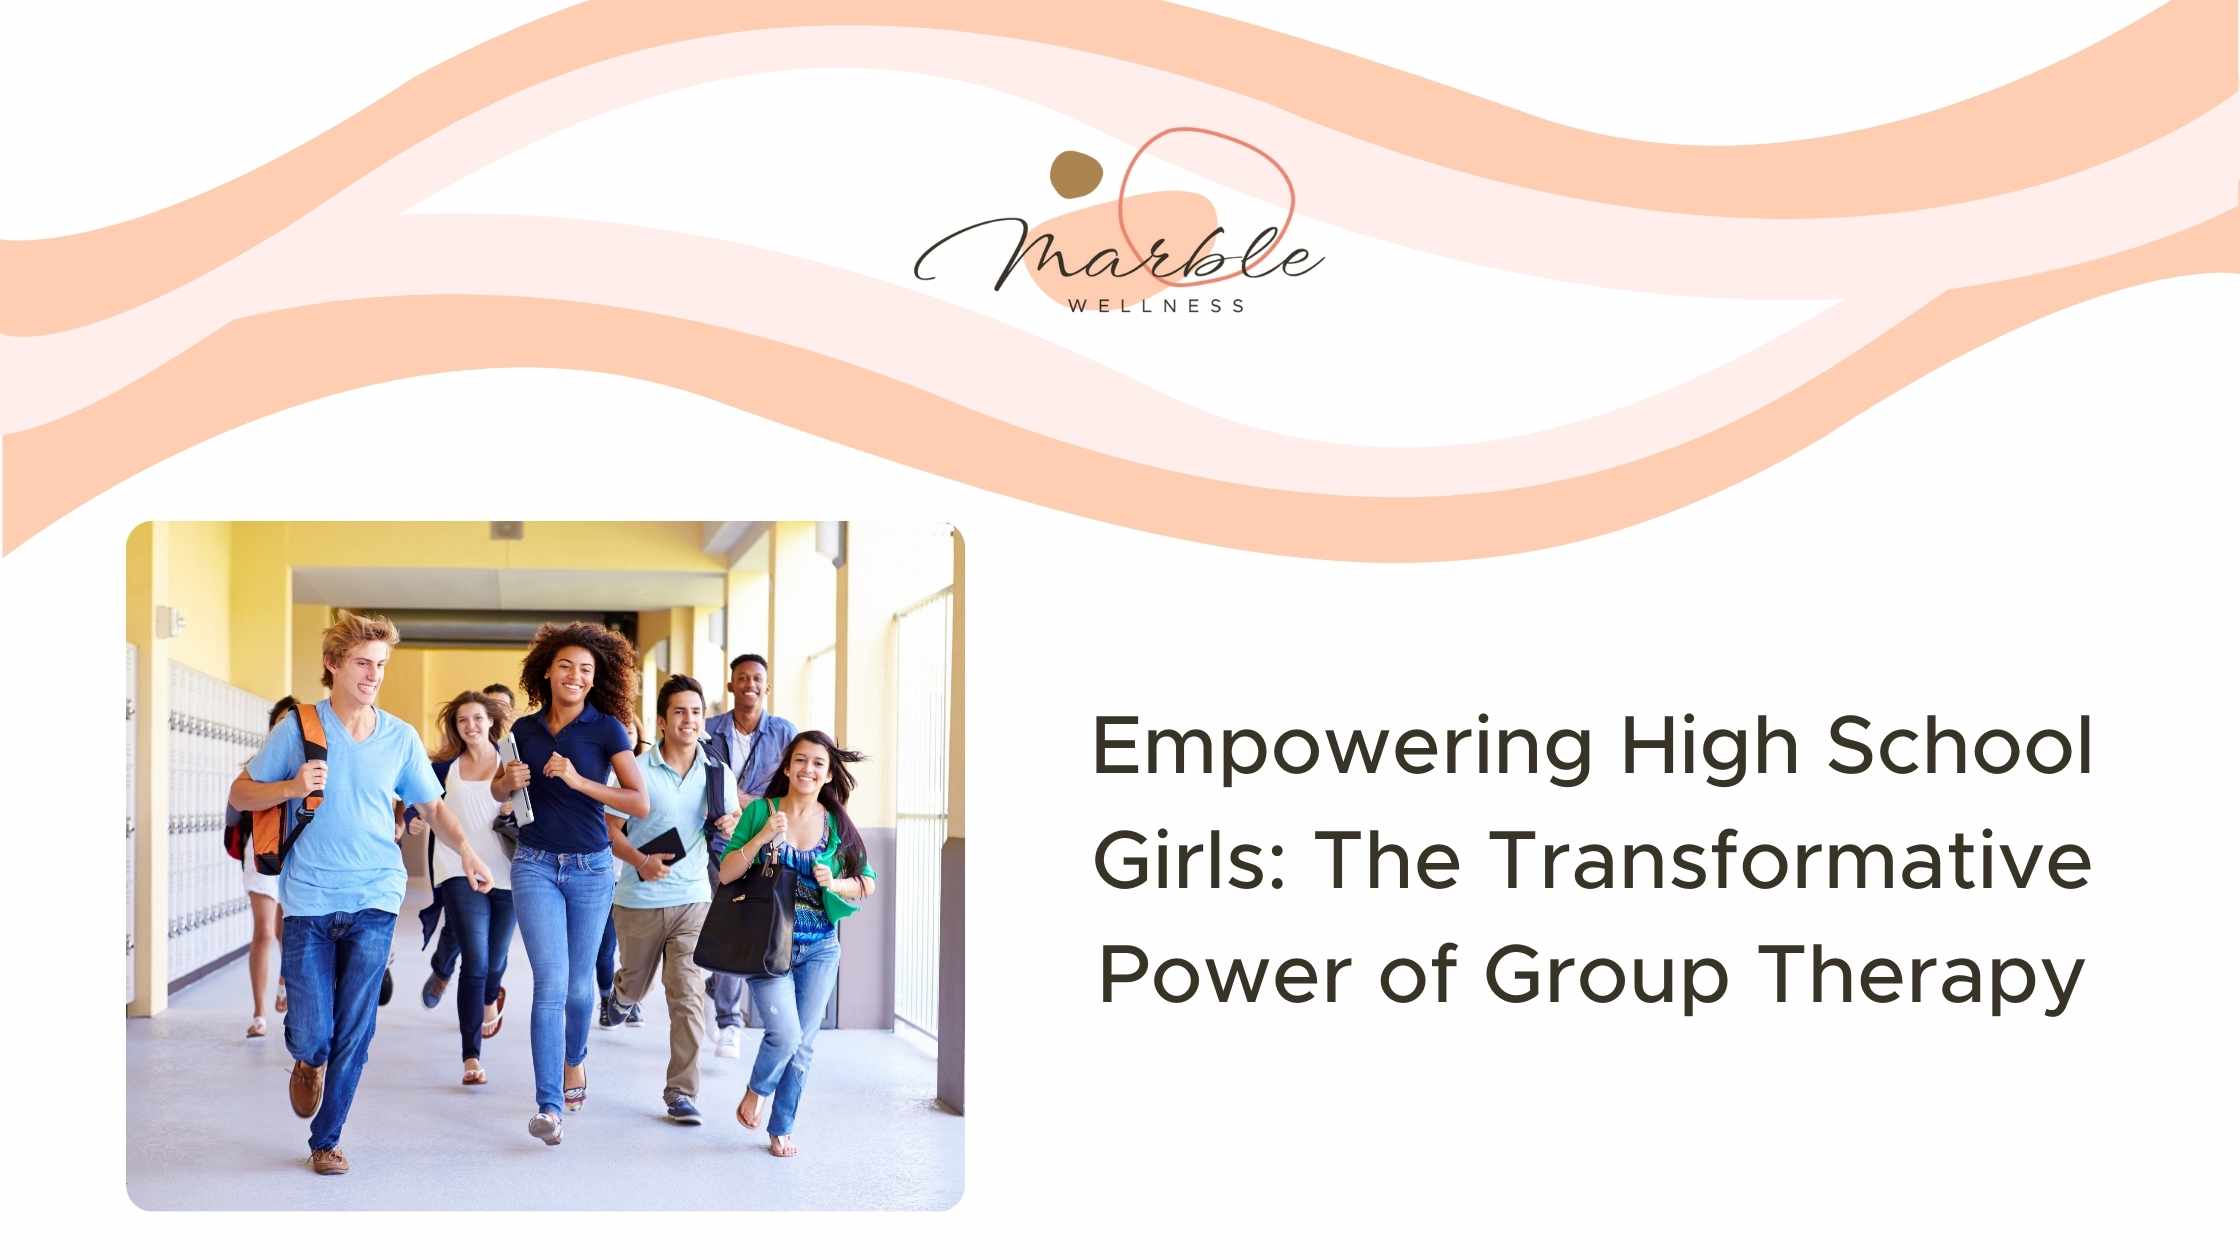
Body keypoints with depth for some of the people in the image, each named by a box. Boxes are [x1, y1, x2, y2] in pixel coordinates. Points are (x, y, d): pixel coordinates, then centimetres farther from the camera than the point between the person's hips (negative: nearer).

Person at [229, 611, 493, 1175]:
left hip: (374, 900, 1)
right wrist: (291, 788, -15)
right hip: (307, 900, -1)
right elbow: (239, 794, 5)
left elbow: (434, 807, 12)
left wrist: (464, 849, -8)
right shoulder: (297, 727, 0)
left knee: (354, 1033, 1)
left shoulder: (401, 737, 5)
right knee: (312, 1036, -2)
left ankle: (327, 1140, 17)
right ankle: (308, 1062, 35)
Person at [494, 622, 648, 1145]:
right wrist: (509, 781, -5)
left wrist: (578, 781, -23)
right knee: (551, 983, -11)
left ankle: (575, 1058, 43)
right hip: (536, 865, 1)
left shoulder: (607, 729, -6)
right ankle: (549, 1107, -13)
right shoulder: (526, 730, 3)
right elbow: (498, 793, 19)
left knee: (578, 983, 11)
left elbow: (640, 803, -13)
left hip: (590, 868, -1)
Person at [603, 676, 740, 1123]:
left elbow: (734, 820, 15)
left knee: (687, 995, -8)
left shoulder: (718, 775, 1)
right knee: (636, 985, 18)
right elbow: (610, 828, -5)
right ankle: (620, 994, 57)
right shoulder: (637, 770, -8)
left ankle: (681, 1093, -1)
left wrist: (731, 825, -10)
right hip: (638, 900, -1)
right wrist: (640, 862, -22)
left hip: (693, 900, 1)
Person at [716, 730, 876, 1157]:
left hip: (820, 948, 3)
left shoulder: (837, 823, 3)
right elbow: (726, 873, -5)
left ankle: (781, 1129, 24)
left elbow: (866, 883, 8)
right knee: (785, 1032, -16)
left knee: (802, 1044, 6)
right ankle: (756, 1091, 16)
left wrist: (835, 884, -12)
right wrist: (762, 837, -18)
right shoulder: (761, 811, -3)